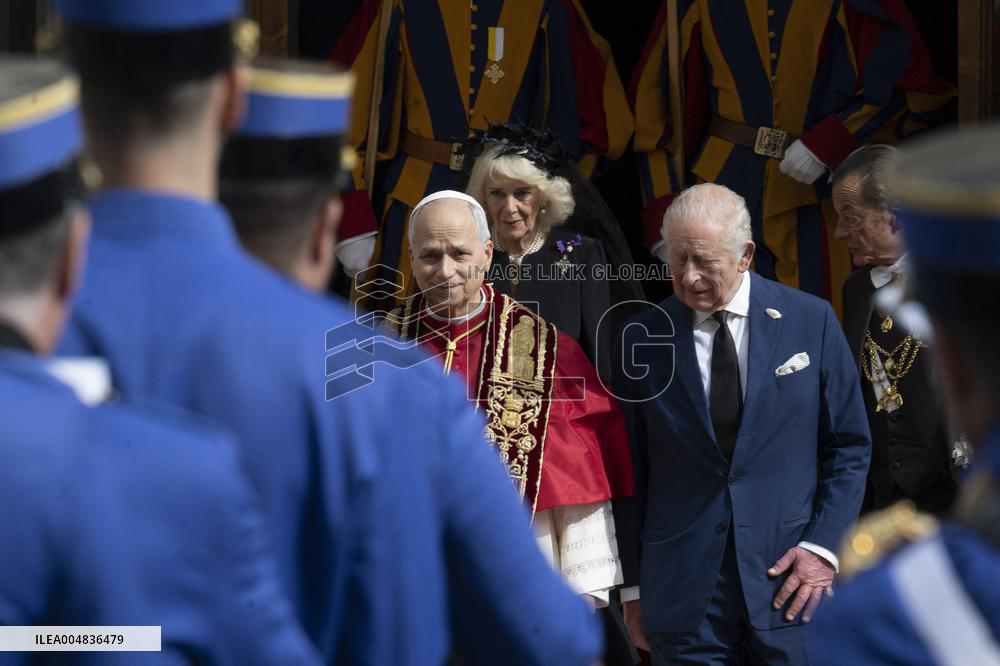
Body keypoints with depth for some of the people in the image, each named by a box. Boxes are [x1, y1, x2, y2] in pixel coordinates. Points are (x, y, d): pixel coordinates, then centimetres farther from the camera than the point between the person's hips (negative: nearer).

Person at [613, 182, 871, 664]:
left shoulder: (811, 321, 0)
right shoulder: (641, 339, 1)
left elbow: (849, 445, 5)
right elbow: (631, 471, 5)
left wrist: (823, 545, -4)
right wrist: (633, 587, 4)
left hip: (793, 577, 0)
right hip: (682, 587, 0)